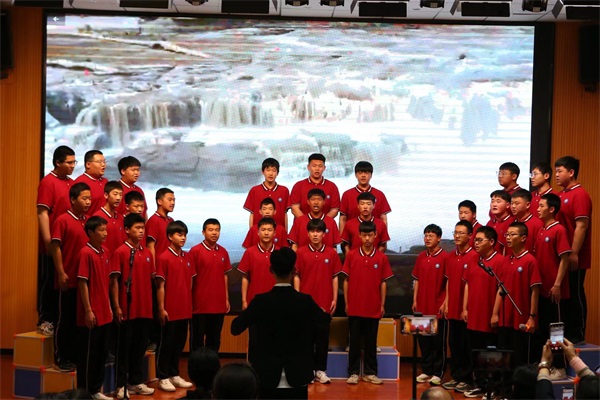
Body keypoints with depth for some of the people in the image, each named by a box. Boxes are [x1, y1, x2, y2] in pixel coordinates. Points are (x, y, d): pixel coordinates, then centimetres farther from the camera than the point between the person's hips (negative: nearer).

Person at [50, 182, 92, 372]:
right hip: (69, 280, -6)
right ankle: (61, 358, 9)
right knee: (66, 319, 1)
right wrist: (61, 273, -15)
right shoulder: (63, 220, -8)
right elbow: (55, 247, -10)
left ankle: (75, 356, 20)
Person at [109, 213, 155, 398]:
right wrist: (116, 307, -12)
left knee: (140, 346, 12)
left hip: (145, 309, 6)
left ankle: (136, 382, 23)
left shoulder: (147, 253, 9)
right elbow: (114, 281, -8)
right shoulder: (120, 252, -7)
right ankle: (121, 385, 10)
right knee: (124, 347, 2)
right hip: (127, 309, -5)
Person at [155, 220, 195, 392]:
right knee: (166, 344, 3)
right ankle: (163, 377, 12)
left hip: (184, 310, 6)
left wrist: (189, 303, 10)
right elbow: (160, 286, -11)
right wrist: (161, 309, -12)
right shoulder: (163, 258, -10)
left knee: (179, 343, 13)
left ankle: (174, 375, 25)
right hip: (170, 310, -6)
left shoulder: (187, 257, 8)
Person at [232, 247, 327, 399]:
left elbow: (235, 328, -2)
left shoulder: (260, 301, -10)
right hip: (297, 378, 1)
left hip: (267, 378, 0)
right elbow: (324, 320, 14)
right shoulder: (305, 301, -6)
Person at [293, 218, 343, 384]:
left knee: (323, 337, 5)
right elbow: (297, 276, 2)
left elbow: (334, 277, 5)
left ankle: (320, 370, 13)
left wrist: (335, 299, 1)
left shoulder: (331, 253, 2)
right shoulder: (301, 252, 0)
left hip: (325, 302, 1)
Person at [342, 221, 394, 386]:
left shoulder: (381, 258, 1)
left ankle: (370, 372, 17)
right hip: (355, 308, -1)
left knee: (371, 341, 8)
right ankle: (353, 372, 13)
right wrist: (346, 303, 0)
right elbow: (346, 280, 3)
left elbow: (383, 283, 5)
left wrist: (382, 305, 3)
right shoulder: (351, 255, -1)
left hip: (373, 308, 1)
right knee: (354, 341, 6)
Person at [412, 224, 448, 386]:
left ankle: (438, 373, 10)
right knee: (423, 340, 11)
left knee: (438, 341, 3)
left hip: (438, 307, -6)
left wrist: (445, 303, -12)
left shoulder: (445, 257, -8)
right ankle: (426, 370, 21)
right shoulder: (421, 257, 9)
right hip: (422, 306, 6)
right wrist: (415, 300, 8)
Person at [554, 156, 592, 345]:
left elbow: (581, 226, -17)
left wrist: (574, 253, -20)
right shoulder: (560, 195, 12)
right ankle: (565, 333, 20)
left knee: (575, 295, 0)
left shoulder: (580, 195, -12)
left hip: (574, 258, -8)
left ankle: (577, 336, 8)